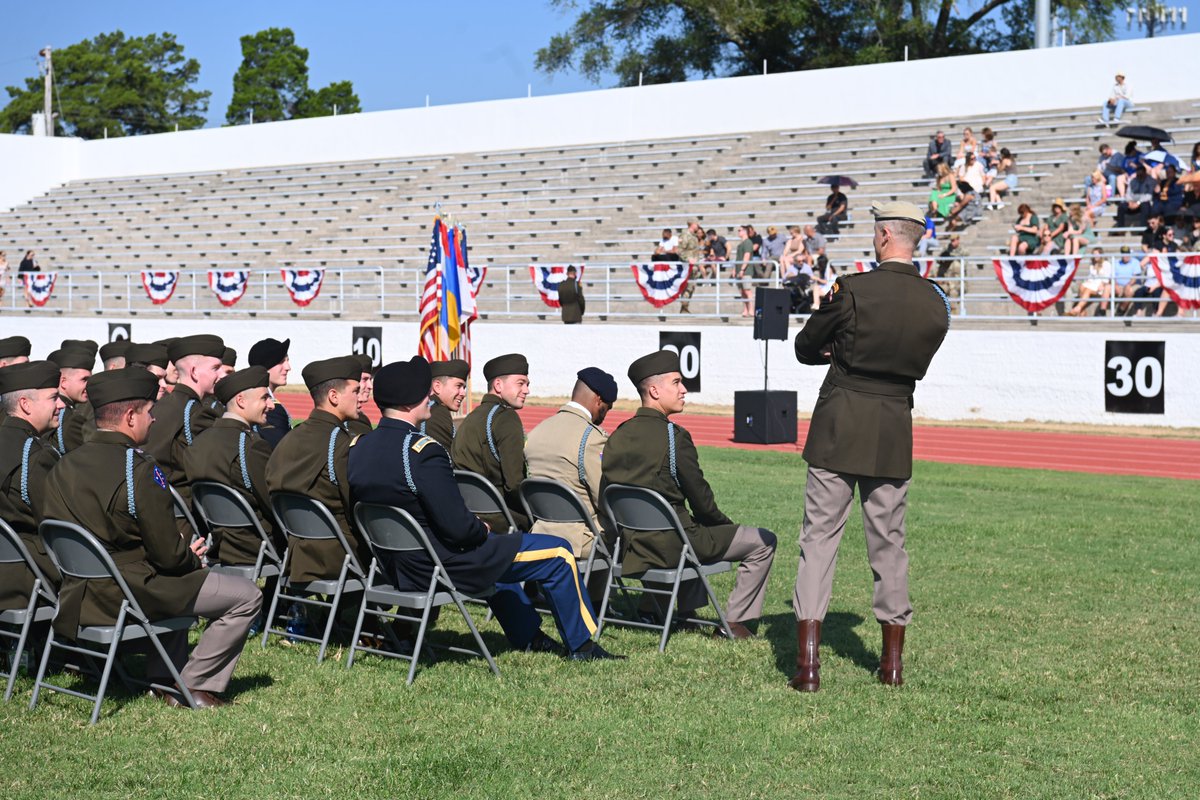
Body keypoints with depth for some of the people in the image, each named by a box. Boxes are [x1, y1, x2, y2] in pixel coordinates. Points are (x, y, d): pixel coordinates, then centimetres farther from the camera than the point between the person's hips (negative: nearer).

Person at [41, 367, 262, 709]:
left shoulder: (62, 468, 4)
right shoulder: (137, 468, -19)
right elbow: (168, 554, -19)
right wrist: (191, 557, 7)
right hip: (130, 596, -9)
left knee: (177, 584, 38)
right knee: (246, 597, 1)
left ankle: (162, 681, 32)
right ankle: (195, 686, 6)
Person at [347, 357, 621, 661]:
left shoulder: (358, 451, -2)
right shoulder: (422, 451, -27)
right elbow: (458, 527, -27)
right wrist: (482, 530, -4)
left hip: (397, 572, 9)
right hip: (442, 568, -9)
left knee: (494, 548, 37)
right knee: (558, 552, 5)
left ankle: (528, 636, 44)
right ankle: (581, 645, 21)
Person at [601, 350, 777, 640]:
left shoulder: (617, 437, 3)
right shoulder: (673, 436, -18)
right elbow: (701, 501, -13)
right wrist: (724, 524, 8)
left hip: (628, 546, 8)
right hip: (670, 545, -8)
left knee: (700, 530, 39)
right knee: (763, 541, 5)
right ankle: (735, 622, 7)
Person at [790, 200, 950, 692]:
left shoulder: (854, 289, -11)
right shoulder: (936, 304, 2)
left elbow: (805, 348, 0)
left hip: (838, 429, -4)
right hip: (894, 432, 4)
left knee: (820, 536, 0)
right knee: (888, 541, 13)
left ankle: (808, 660, -6)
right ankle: (893, 659, 20)